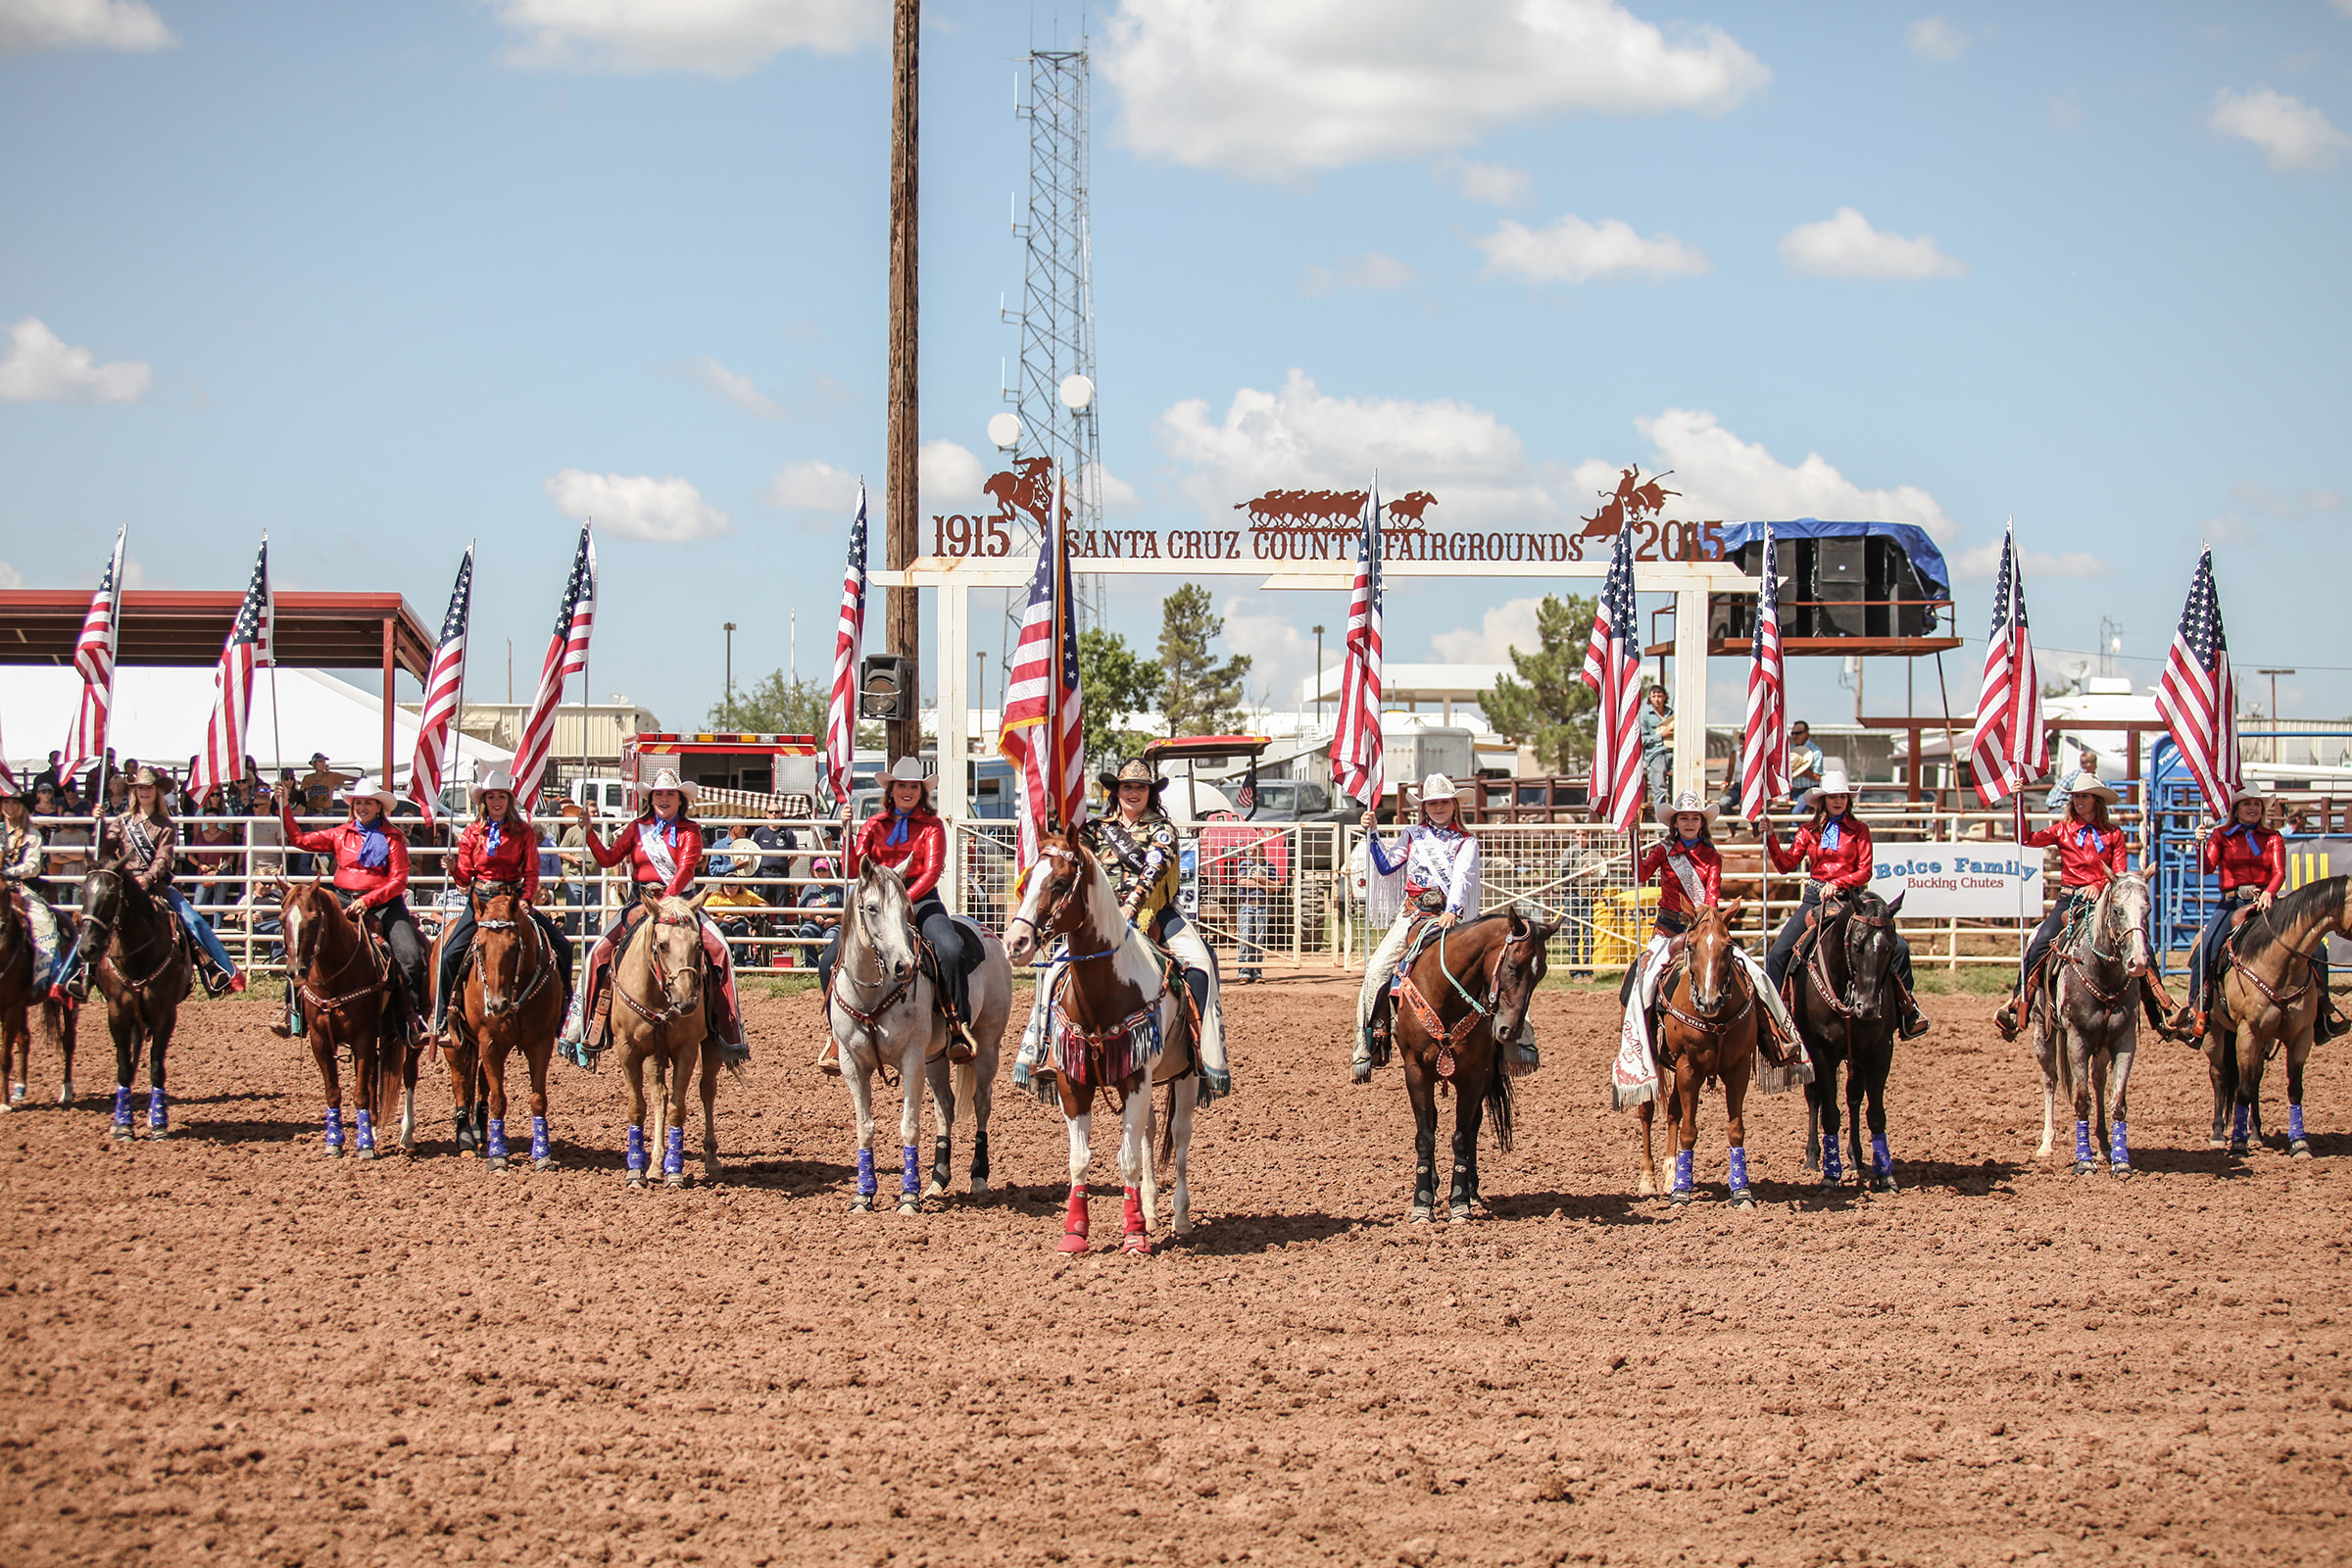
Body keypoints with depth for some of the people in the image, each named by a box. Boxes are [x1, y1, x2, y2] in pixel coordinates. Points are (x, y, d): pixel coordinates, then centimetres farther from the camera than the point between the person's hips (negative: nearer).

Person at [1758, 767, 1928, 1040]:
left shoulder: (1859, 830, 3)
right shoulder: (1809, 831, 8)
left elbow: (1864, 872, -4)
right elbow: (1786, 864, 2)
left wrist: (1837, 884, -18)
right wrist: (1771, 838, -10)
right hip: (1815, 898, 1)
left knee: (1898, 947, -14)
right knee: (1778, 953, -11)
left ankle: (1906, 1007, 1)